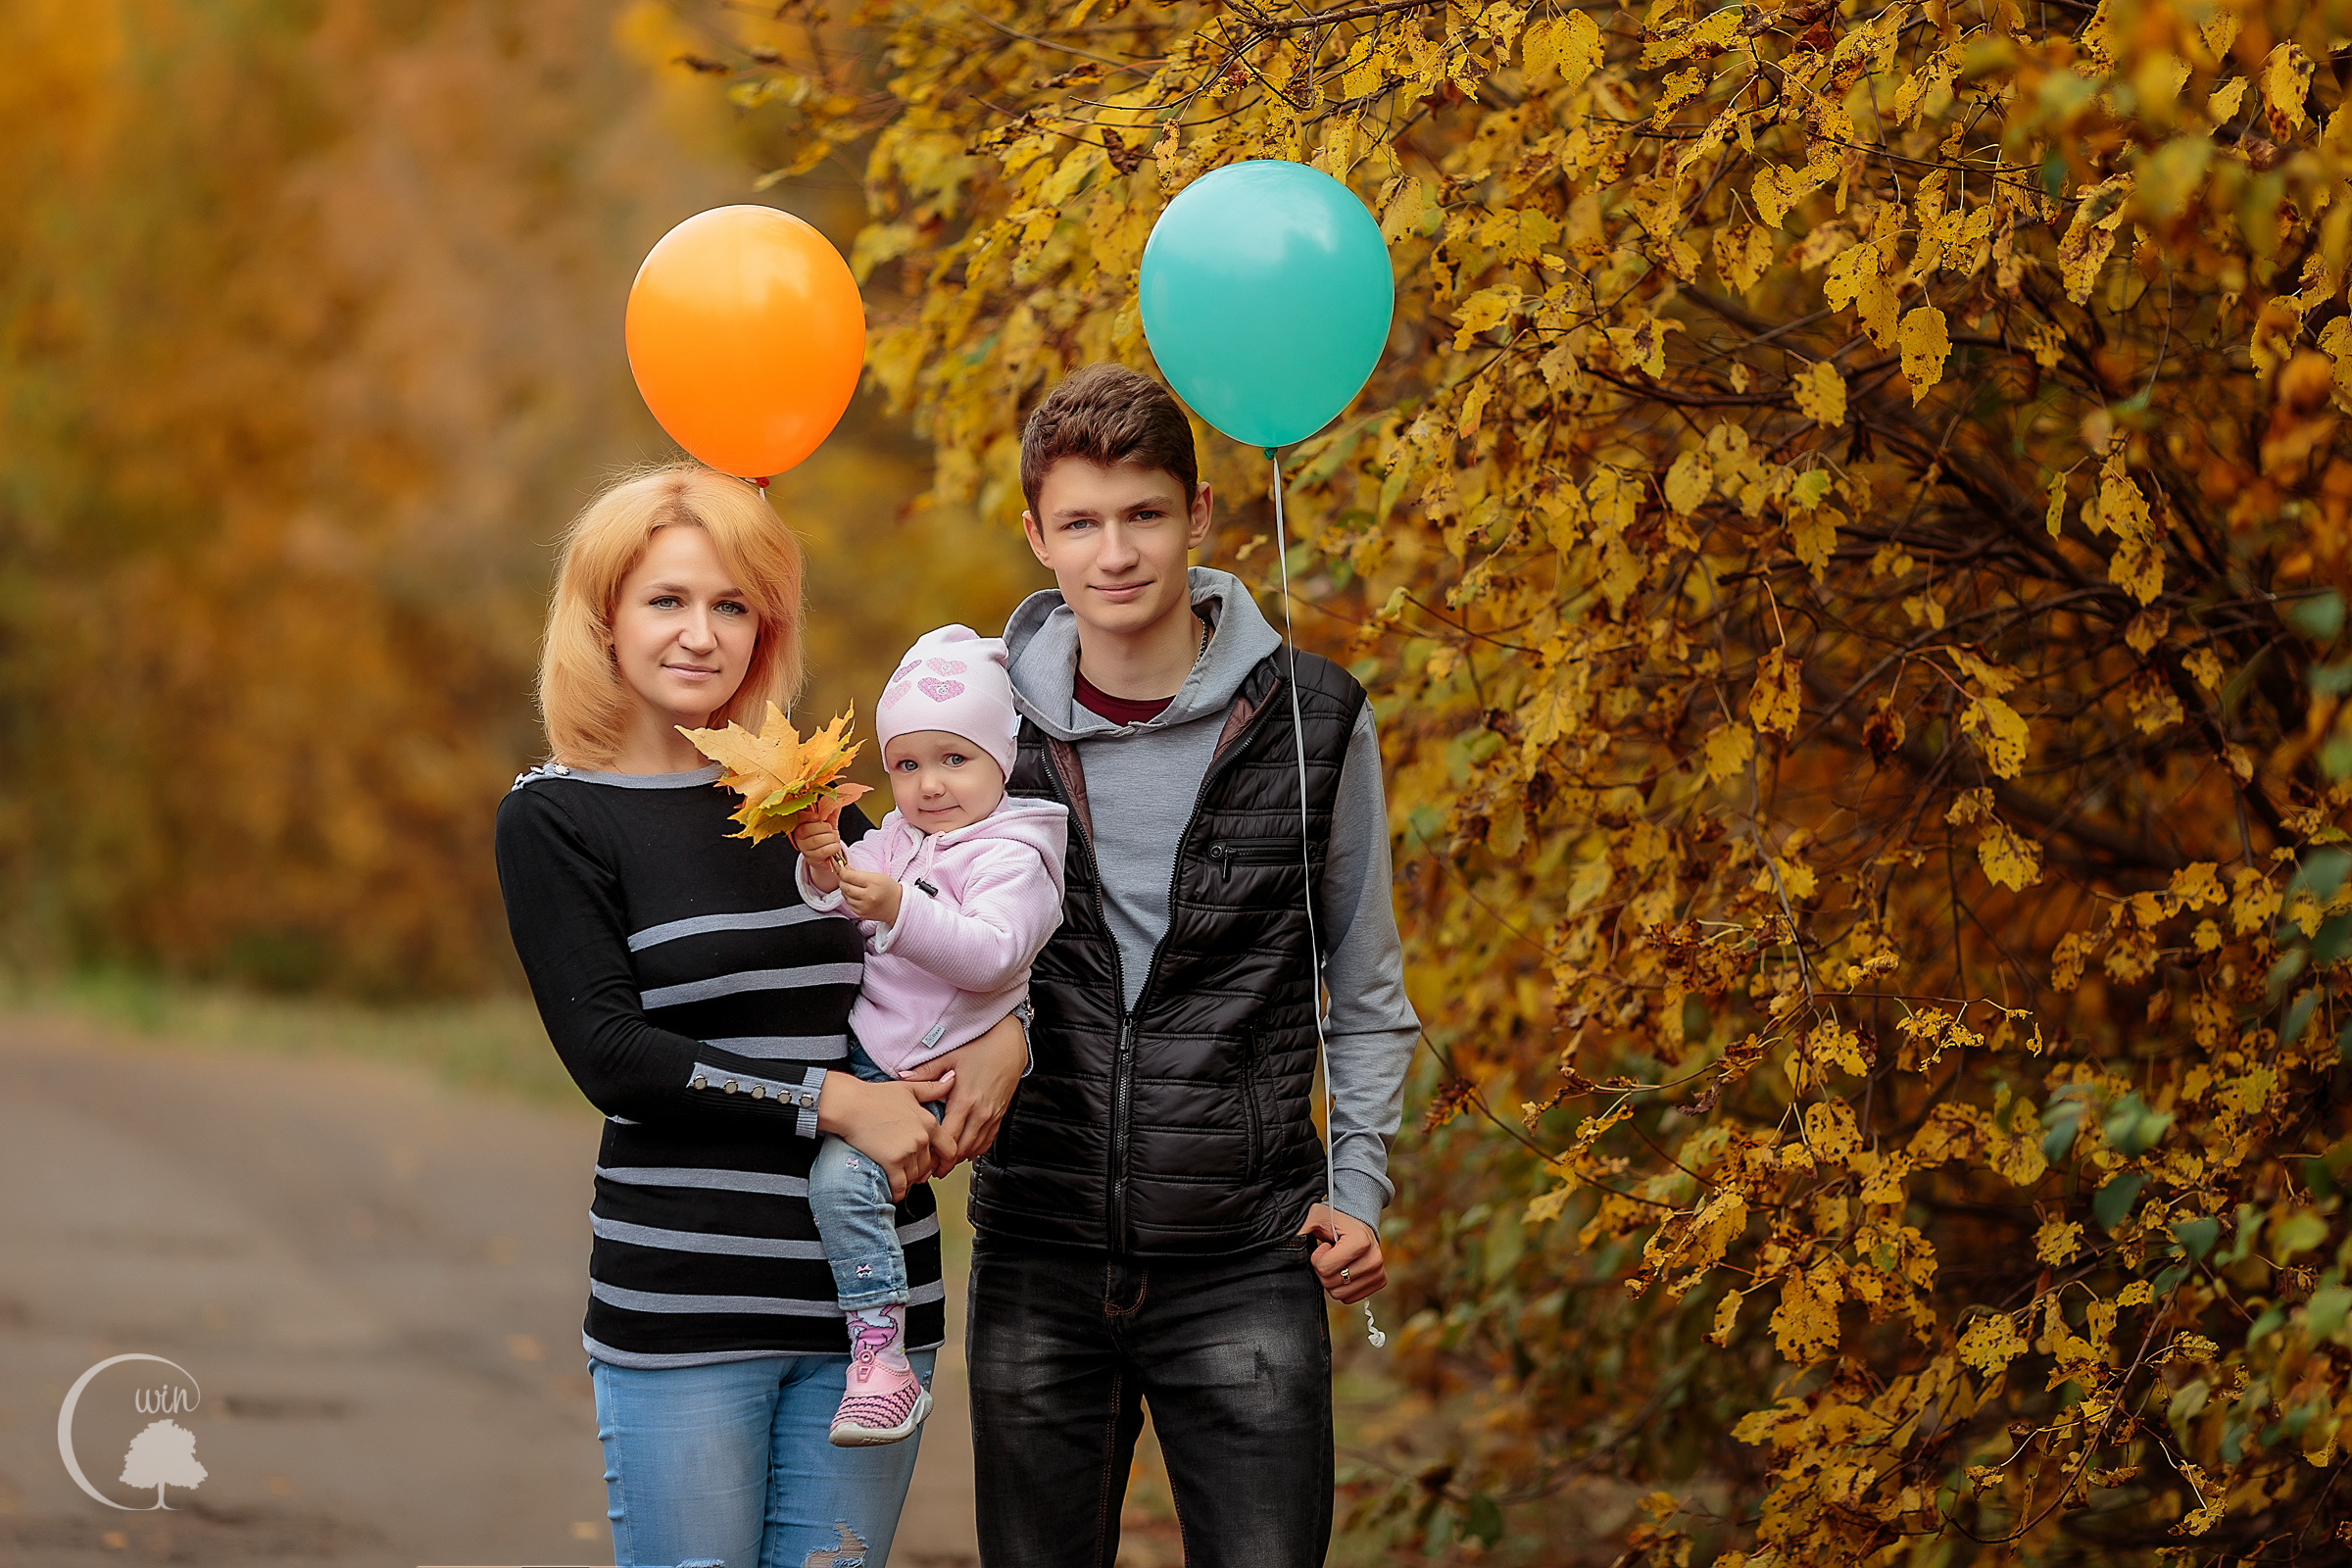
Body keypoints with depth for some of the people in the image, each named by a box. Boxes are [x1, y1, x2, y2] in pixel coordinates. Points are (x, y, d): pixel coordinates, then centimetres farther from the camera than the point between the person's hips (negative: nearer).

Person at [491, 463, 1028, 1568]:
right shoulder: (554, 821, -1)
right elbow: (609, 1054, -10)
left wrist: (1004, 1039, -1)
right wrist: (831, 1100, -16)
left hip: (872, 1293, 4)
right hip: (681, 1302, -4)